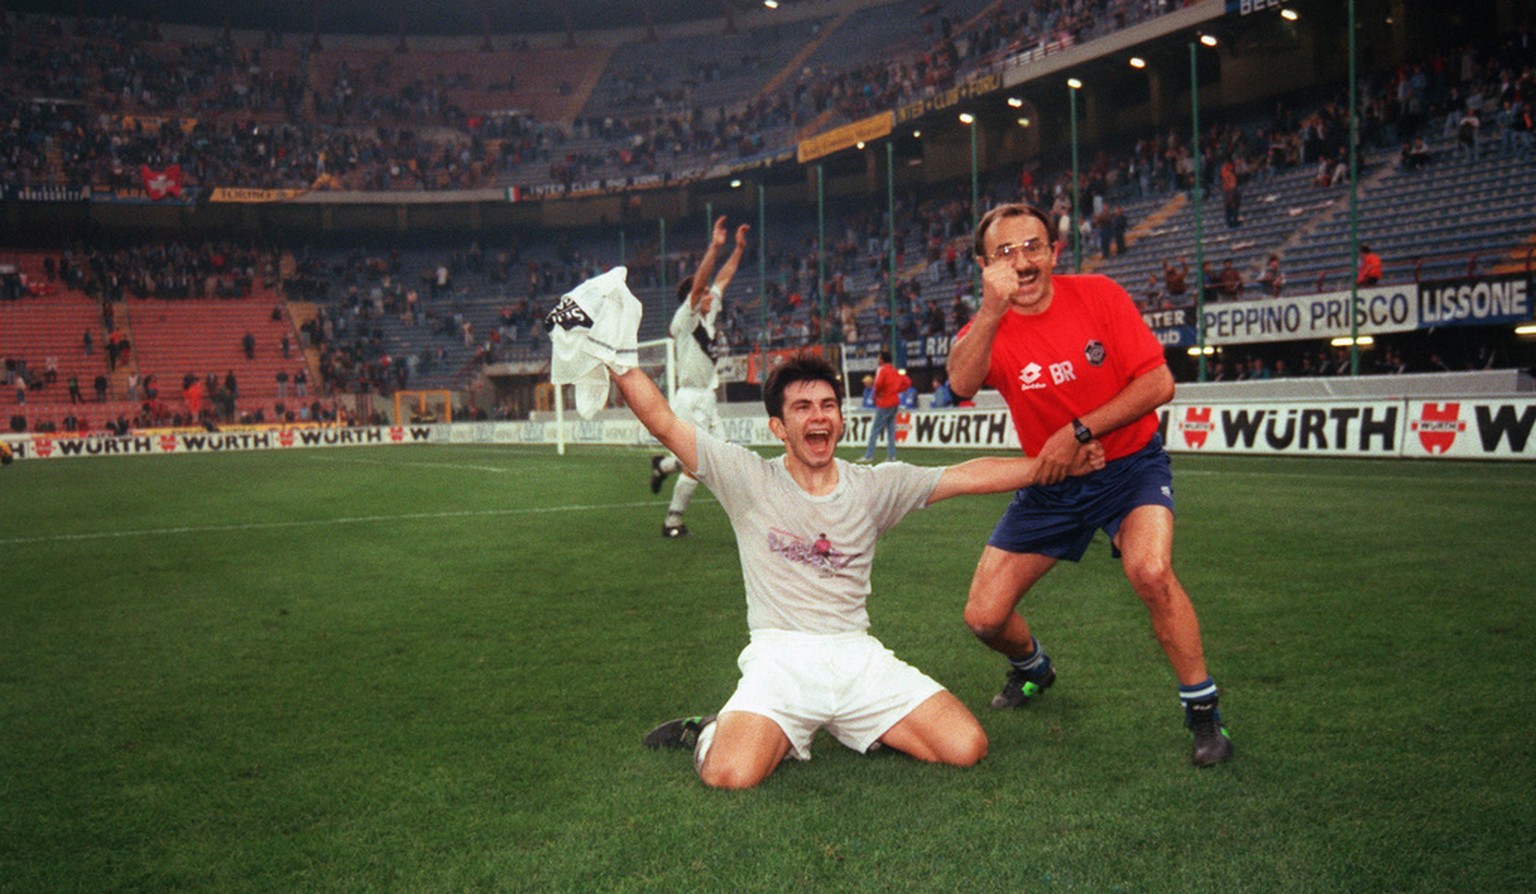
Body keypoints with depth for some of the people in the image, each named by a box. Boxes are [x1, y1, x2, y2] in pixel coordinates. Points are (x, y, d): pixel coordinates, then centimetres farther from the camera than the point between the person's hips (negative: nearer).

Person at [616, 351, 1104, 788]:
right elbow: (663, 421, -6)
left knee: (967, 747, -12)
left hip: (858, 657, 4)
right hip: (780, 657, -4)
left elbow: (970, 476, 9)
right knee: (731, 774, -30)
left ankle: (853, 725, 14)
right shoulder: (748, 477, 0)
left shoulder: (876, 485, 9)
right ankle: (718, 731, 7)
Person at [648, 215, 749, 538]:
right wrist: (714, 247, -29)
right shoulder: (684, 319, -9)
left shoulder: (708, 316, 13)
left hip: (707, 399, 9)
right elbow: (698, 282, -23)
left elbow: (723, 279, 16)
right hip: (690, 399, -9)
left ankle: (663, 464, 33)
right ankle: (673, 522, 3)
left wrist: (739, 248, 12)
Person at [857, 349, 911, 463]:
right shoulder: (895, 371, 13)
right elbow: (907, 382, 15)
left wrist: (876, 394, -9)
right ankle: (891, 456, 7)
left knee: (875, 430, -4)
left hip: (884, 404, -8)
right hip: (895, 402, 8)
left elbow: (878, 383, -26)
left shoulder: (881, 369, -10)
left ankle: (869, 456, -5)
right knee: (891, 429, 10)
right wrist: (897, 390, 10)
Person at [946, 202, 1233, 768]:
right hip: (1049, 485, 3)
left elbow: (1159, 383, -14)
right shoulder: (989, 328, -11)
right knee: (984, 618, -1)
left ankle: (1203, 710, -11)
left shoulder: (1097, 295, -11)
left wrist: (1079, 433, -22)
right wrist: (992, 308, -49)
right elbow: (961, 384, -34)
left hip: (1129, 466, -2)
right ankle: (1032, 668, 36)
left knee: (1150, 570, -32)